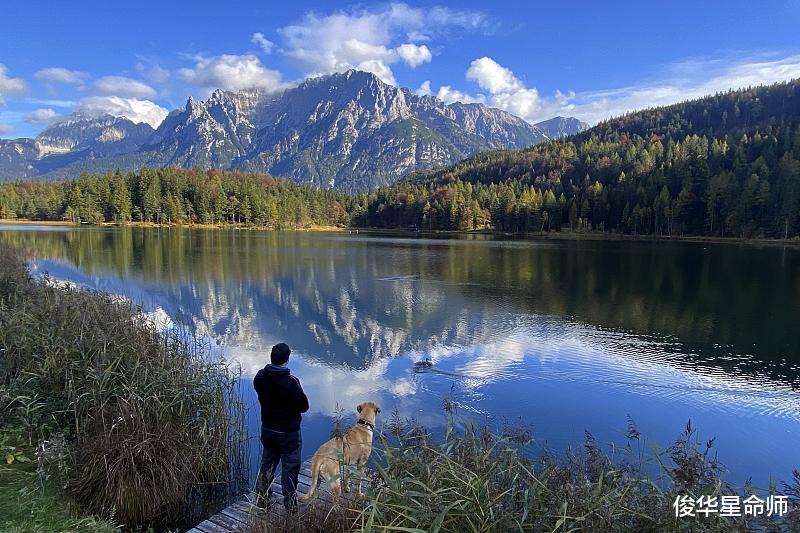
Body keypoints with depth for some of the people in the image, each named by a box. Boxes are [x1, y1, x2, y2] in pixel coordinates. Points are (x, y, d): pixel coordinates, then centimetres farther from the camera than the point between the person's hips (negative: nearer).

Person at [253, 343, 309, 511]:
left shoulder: (260, 377, -9)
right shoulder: (290, 382, -28)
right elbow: (304, 406, -17)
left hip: (267, 430, 6)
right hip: (289, 432, -5)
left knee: (267, 462, 23)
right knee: (290, 467, 9)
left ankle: (261, 497, 36)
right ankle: (290, 505, 19)